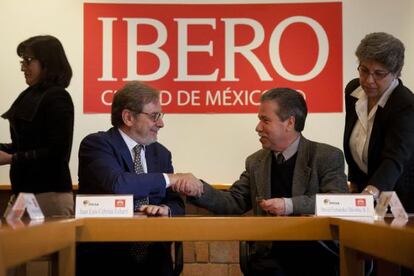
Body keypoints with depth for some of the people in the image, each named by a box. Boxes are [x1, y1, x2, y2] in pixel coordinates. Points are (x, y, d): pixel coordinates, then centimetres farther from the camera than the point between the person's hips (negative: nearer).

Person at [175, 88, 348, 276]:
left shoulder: (328, 156, 0)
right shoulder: (256, 162, 14)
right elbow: (234, 202, 12)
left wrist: (291, 205, -22)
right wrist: (197, 189, -5)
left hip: (319, 253, -2)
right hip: (272, 256, 3)